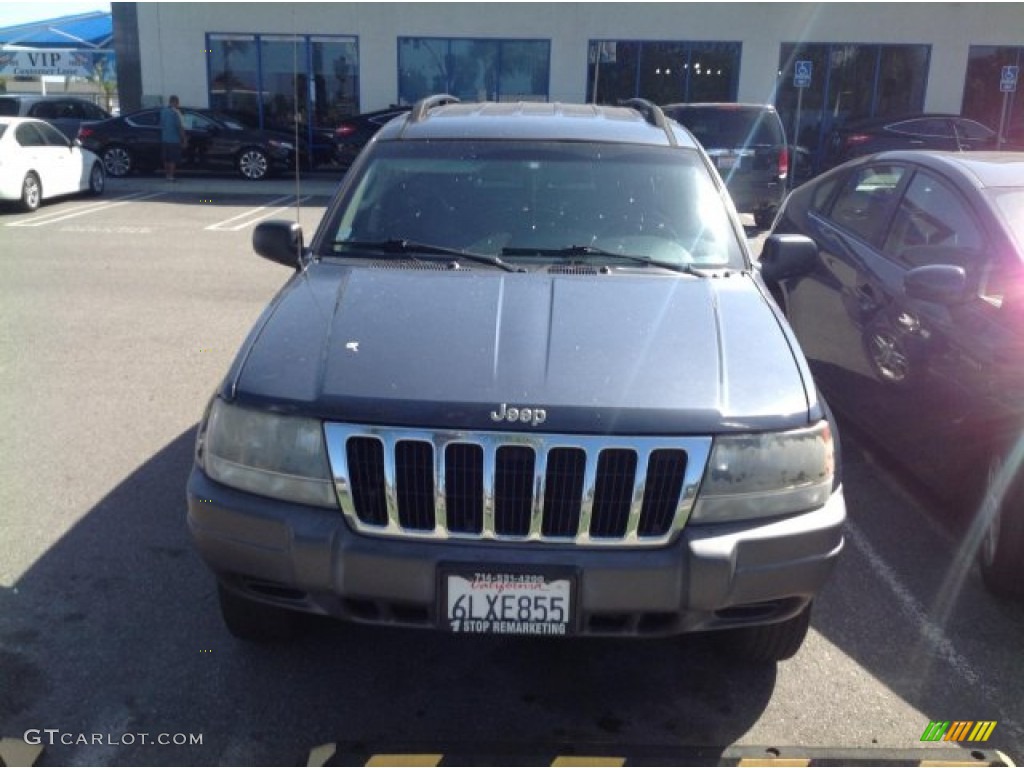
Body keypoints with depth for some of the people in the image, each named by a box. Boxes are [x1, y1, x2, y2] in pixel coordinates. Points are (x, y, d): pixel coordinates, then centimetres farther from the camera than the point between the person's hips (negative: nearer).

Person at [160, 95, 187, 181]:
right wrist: (184, 139, -10)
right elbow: (180, 127, -16)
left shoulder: (163, 111, 10)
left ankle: (167, 175, 17)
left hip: (165, 139, 7)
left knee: (167, 159, 13)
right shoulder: (175, 112, -14)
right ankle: (171, 176, -6)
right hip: (174, 139, -7)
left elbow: (161, 125, 16)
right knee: (173, 159, -4)